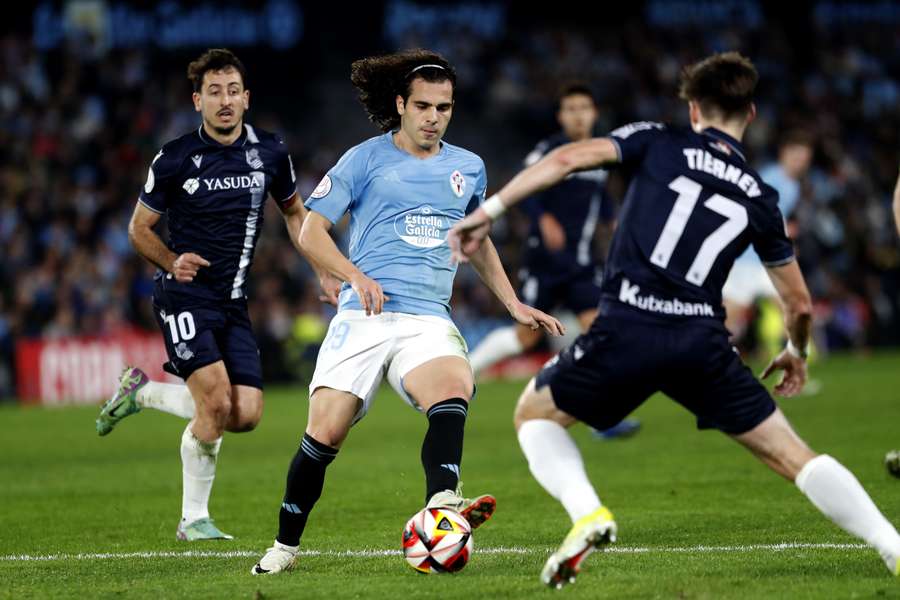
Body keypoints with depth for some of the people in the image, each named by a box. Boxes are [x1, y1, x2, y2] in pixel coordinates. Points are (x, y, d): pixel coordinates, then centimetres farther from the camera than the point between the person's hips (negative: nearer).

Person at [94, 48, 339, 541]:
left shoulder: (270, 153, 3)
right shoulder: (175, 159, -8)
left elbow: (294, 212, 20)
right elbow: (139, 228, 3)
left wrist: (322, 270, 9)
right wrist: (172, 262, -15)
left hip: (233, 302, 5)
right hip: (185, 297, -5)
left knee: (246, 416, -6)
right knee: (216, 400, -21)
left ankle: (142, 391, 18)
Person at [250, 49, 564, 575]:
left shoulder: (468, 168, 17)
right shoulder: (365, 159, 5)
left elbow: (478, 241, 33)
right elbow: (312, 231, 4)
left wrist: (514, 305, 26)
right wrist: (355, 276, -13)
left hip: (429, 321, 2)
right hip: (364, 316, -2)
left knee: (455, 388, -32)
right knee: (325, 431, -12)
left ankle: (441, 502, -50)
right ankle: (286, 546, 7)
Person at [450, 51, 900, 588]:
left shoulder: (659, 143, 10)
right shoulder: (760, 198, 17)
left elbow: (568, 158, -4)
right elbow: (799, 304, 22)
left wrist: (488, 212, 0)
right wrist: (797, 354, 44)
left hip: (627, 332, -2)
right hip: (703, 342, 2)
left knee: (535, 415, 21)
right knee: (793, 456, 12)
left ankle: (587, 513, -5)